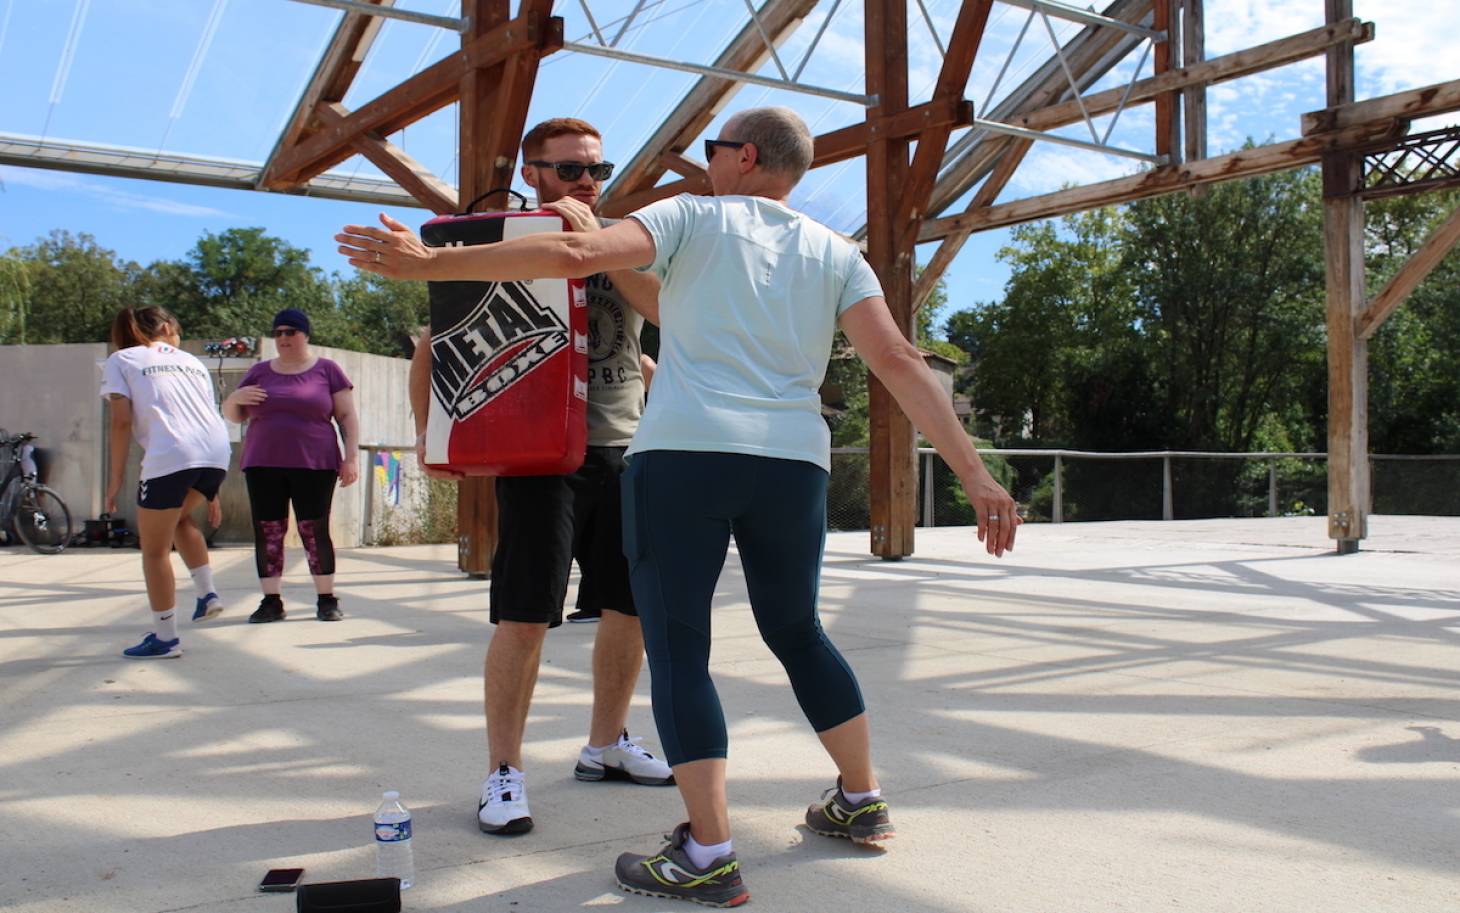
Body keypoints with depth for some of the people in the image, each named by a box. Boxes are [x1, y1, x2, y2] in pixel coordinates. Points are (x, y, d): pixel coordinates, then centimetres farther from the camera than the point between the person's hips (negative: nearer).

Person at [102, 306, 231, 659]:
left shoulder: (121, 360, 15)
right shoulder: (191, 362, 27)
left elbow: (122, 421, 2)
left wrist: (115, 478, 7)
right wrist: (211, 491, 27)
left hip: (169, 457, -5)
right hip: (216, 454, 5)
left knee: (155, 549, 10)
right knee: (179, 516, 32)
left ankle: (165, 638, 14)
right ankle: (207, 593, 21)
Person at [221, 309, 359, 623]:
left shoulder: (327, 370, 5)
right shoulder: (260, 372, 14)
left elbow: (347, 416, 3)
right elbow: (234, 415, 19)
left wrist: (351, 457, -7)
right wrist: (235, 398, -4)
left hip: (313, 466, -3)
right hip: (263, 466, 3)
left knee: (315, 532, -4)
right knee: (267, 532, 0)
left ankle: (327, 599, 4)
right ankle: (271, 600, 6)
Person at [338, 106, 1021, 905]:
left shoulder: (692, 219, 8)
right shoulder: (835, 253, 16)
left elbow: (575, 253, -7)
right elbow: (897, 361, 4)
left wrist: (427, 262, -8)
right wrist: (974, 473, 2)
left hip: (682, 451, -4)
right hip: (794, 460, 5)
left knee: (677, 646, 1)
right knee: (796, 631, 22)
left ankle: (710, 856, -3)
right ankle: (862, 801, 31)